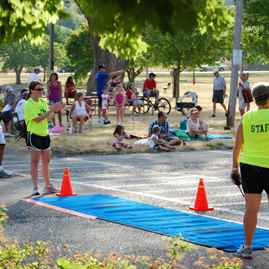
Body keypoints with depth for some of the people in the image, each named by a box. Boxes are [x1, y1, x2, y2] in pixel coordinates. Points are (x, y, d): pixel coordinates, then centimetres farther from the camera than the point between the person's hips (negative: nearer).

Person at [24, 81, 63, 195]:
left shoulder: (43, 102, 9)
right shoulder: (28, 104, -12)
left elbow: (48, 117, 12)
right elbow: (37, 119, -21)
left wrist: (55, 110, -5)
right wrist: (50, 110, -23)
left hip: (44, 134, 7)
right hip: (34, 135, -7)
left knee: (46, 161, 12)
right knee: (35, 161, -3)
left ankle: (48, 186, 21)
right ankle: (35, 187, 0)